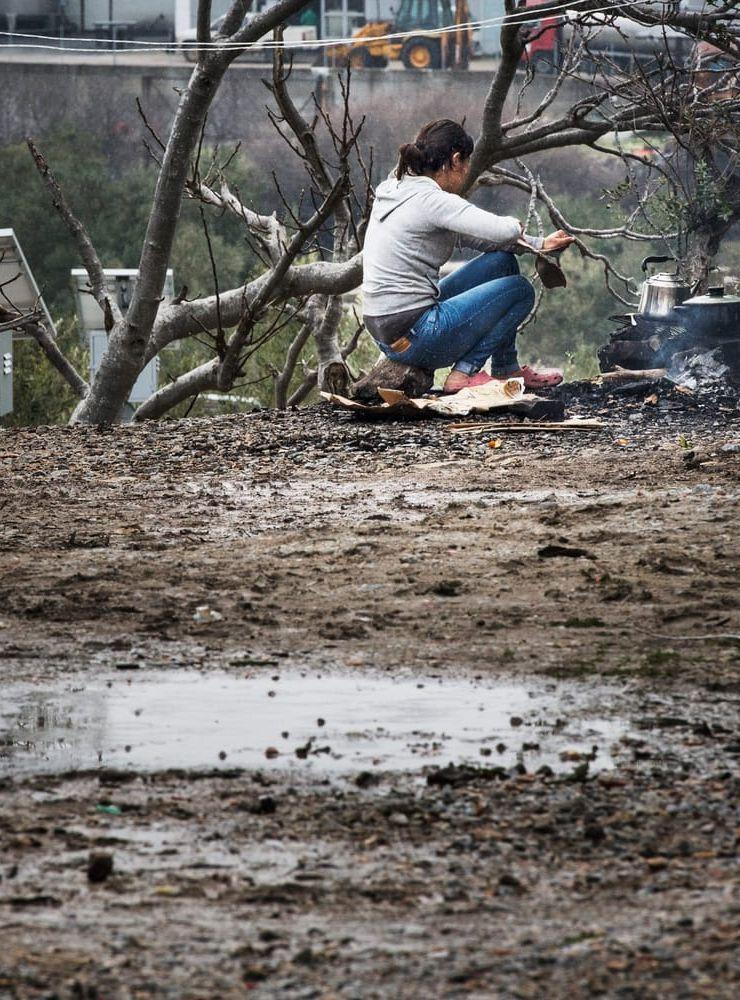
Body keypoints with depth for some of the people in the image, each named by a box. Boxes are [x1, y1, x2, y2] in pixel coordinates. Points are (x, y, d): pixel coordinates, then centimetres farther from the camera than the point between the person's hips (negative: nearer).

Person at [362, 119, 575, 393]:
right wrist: (514, 225, -3)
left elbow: (471, 237, 20)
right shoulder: (431, 200, -18)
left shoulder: (395, 191, 11)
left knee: (503, 261, 20)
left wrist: (539, 244, 19)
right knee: (520, 290, 6)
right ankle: (465, 372, 0)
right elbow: (505, 232, -28)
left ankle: (507, 369, 26)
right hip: (414, 337, -9)